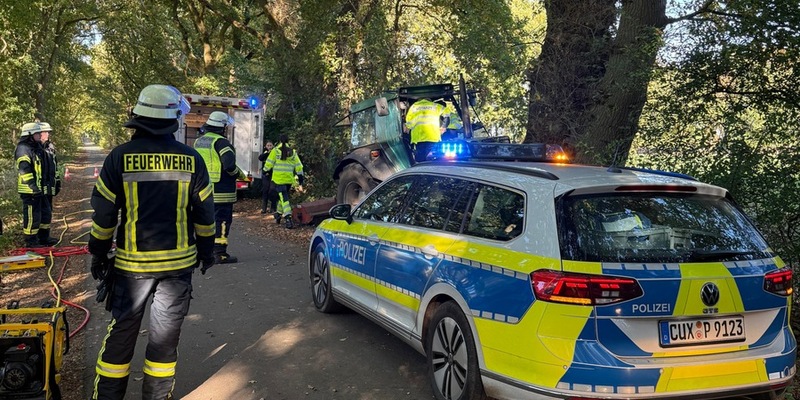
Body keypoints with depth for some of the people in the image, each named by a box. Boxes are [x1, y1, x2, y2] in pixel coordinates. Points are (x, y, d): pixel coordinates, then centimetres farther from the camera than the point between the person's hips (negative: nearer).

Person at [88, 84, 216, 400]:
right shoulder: (191, 159, -3)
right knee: (166, 335, 12)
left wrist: (98, 254, 9)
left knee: (122, 331, 12)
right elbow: (204, 211, 3)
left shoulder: (120, 157, -7)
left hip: (133, 261, -1)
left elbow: (103, 213, -3)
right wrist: (207, 250, 16)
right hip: (179, 261, 1)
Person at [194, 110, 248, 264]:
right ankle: (220, 253, -3)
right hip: (220, 191, -8)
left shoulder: (198, 142, 13)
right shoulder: (220, 142, -14)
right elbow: (230, 165, -22)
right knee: (222, 220, -3)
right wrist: (241, 175, -5)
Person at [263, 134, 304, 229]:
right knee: (282, 196, 22)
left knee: (284, 198, -7)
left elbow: (269, 164, -2)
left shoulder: (275, 151, -4)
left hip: (278, 179, -4)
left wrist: (265, 171, 16)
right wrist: (300, 179, 13)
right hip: (289, 179, 4)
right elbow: (298, 166, 7)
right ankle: (279, 214, 35)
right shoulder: (293, 152, 6)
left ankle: (288, 219, -20)